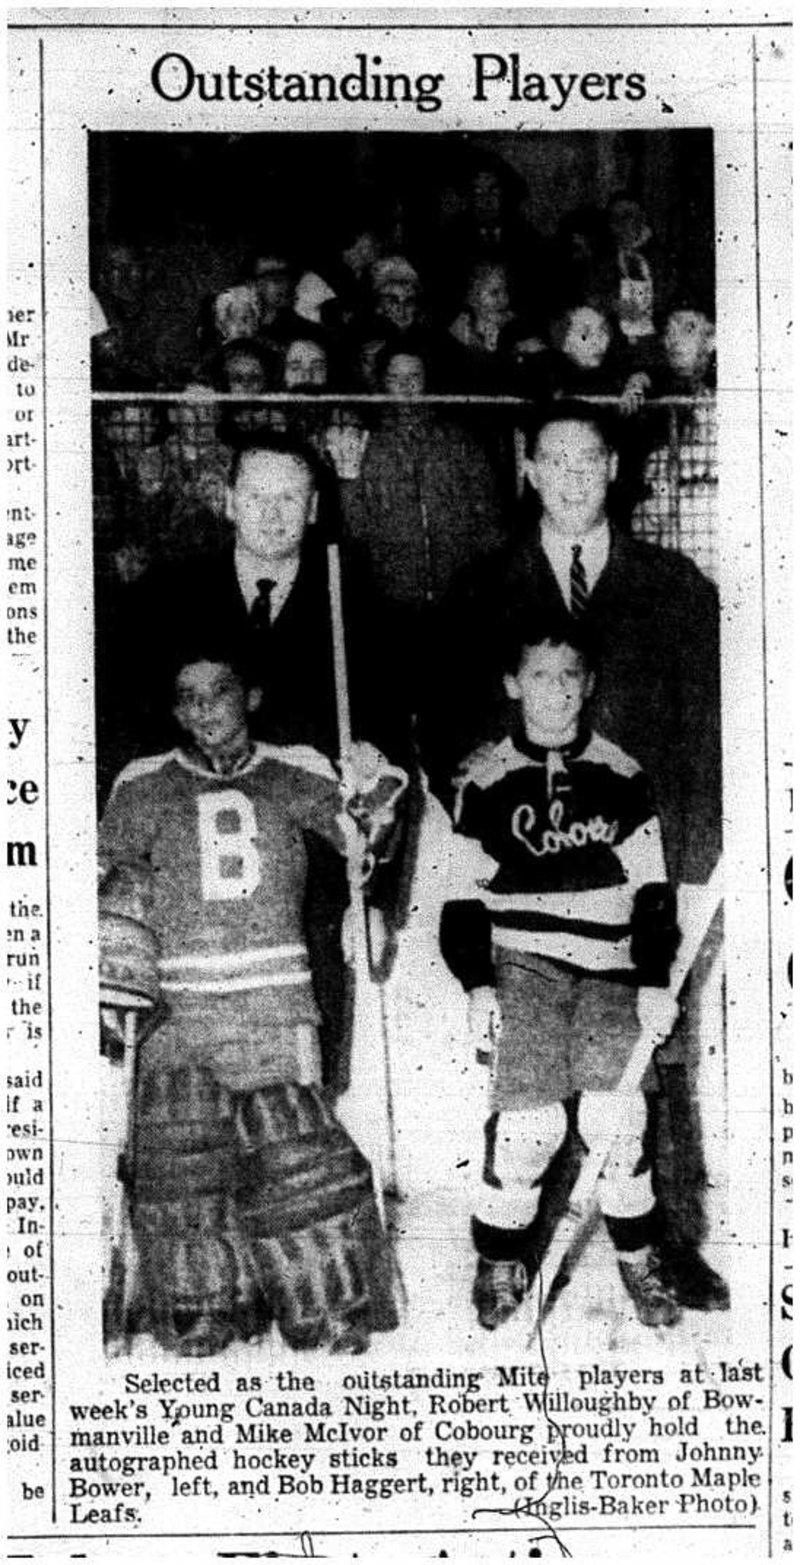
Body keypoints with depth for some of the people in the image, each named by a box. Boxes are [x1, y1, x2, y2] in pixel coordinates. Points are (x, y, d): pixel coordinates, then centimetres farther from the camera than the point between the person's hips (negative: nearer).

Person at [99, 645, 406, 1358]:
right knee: (182, 1158, 0)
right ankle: (203, 1311, 16)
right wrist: (112, 982, 6)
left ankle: (334, 1309, 6)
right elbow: (115, 888, 15)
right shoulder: (144, 788, 12)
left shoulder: (293, 774, 11)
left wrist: (372, 793, -12)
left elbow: (364, 841, 8)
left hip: (276, 997, -1)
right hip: (179, 1001, 1)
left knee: (297, 1153, -7)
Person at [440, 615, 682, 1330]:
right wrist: (476, 983, -3)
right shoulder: (486, 781, 3)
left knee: (620, 1119, -7)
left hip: (609, 967, 2)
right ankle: (500, 1263, 8)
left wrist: (656, 981, 1)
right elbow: (462, 894, 5)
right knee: (529, 1121, -12)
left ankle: (640, 1258, 15)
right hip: (521, 961, -1)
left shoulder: (621, 776, 7)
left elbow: (651, 888, 8)